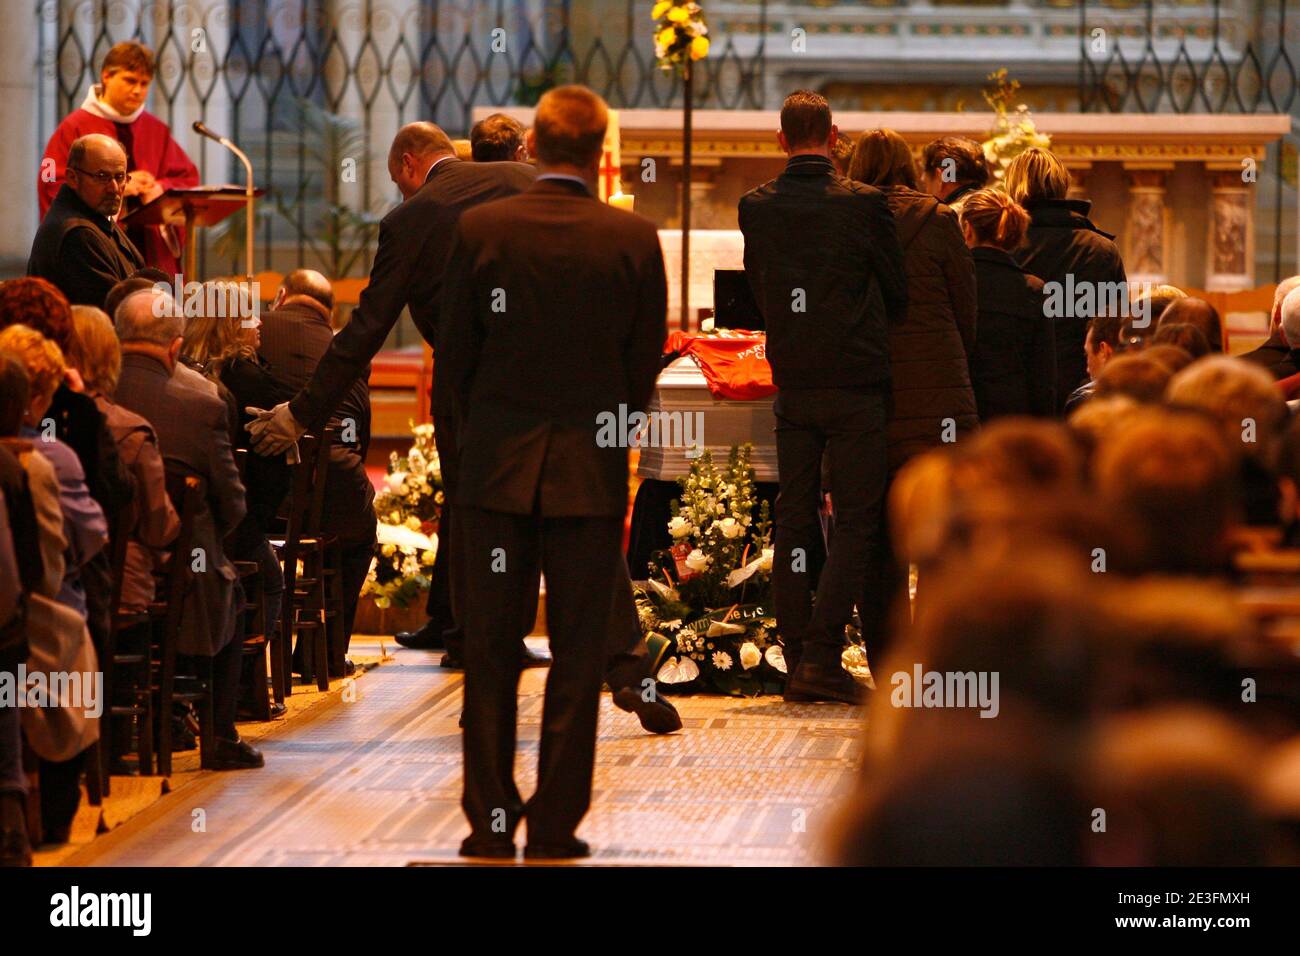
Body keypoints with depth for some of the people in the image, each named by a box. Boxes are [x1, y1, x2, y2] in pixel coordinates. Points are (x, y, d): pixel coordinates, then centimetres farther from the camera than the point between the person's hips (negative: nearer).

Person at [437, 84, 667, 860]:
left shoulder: (481, 229, -6)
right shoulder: (634, 240, -7)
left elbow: (455, 356, 0)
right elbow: (646, 361, 0)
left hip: (497, 469, 1)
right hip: (591, 473, 0)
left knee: (491, 656, 8)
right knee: (578, 657, 5)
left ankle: (490, 826, 9)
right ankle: (555, 829, 5)